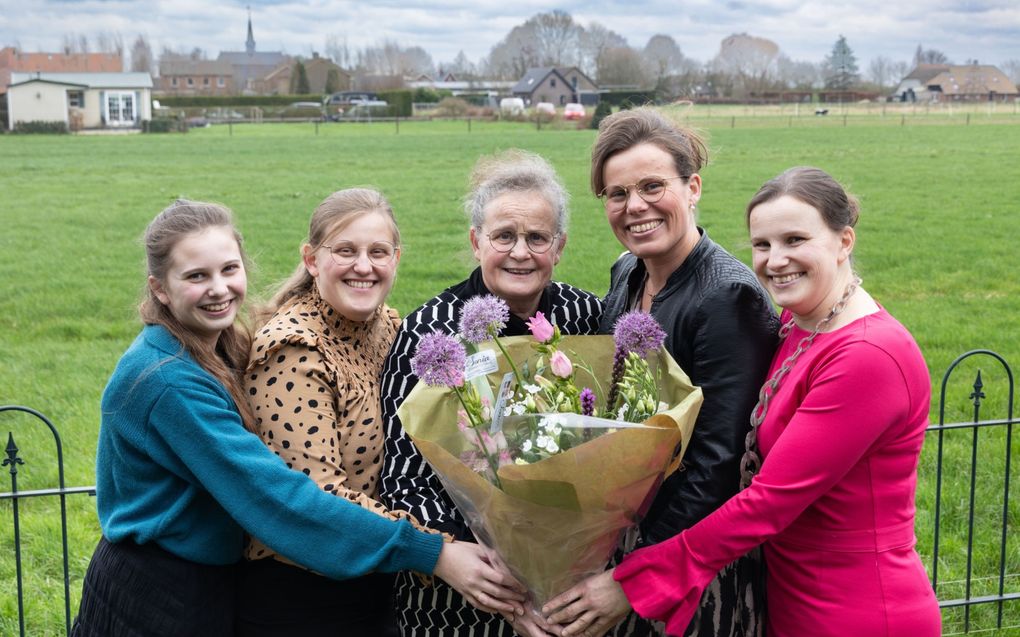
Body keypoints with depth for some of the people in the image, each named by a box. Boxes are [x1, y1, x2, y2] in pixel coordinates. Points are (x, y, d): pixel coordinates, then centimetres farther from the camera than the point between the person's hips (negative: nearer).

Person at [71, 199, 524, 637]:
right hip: (155, 601, -8)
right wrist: (432, 554, -32)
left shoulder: (221, 350, 2)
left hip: (209, 586, 8)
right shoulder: (169, 380, -25)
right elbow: (280, 497, -30)